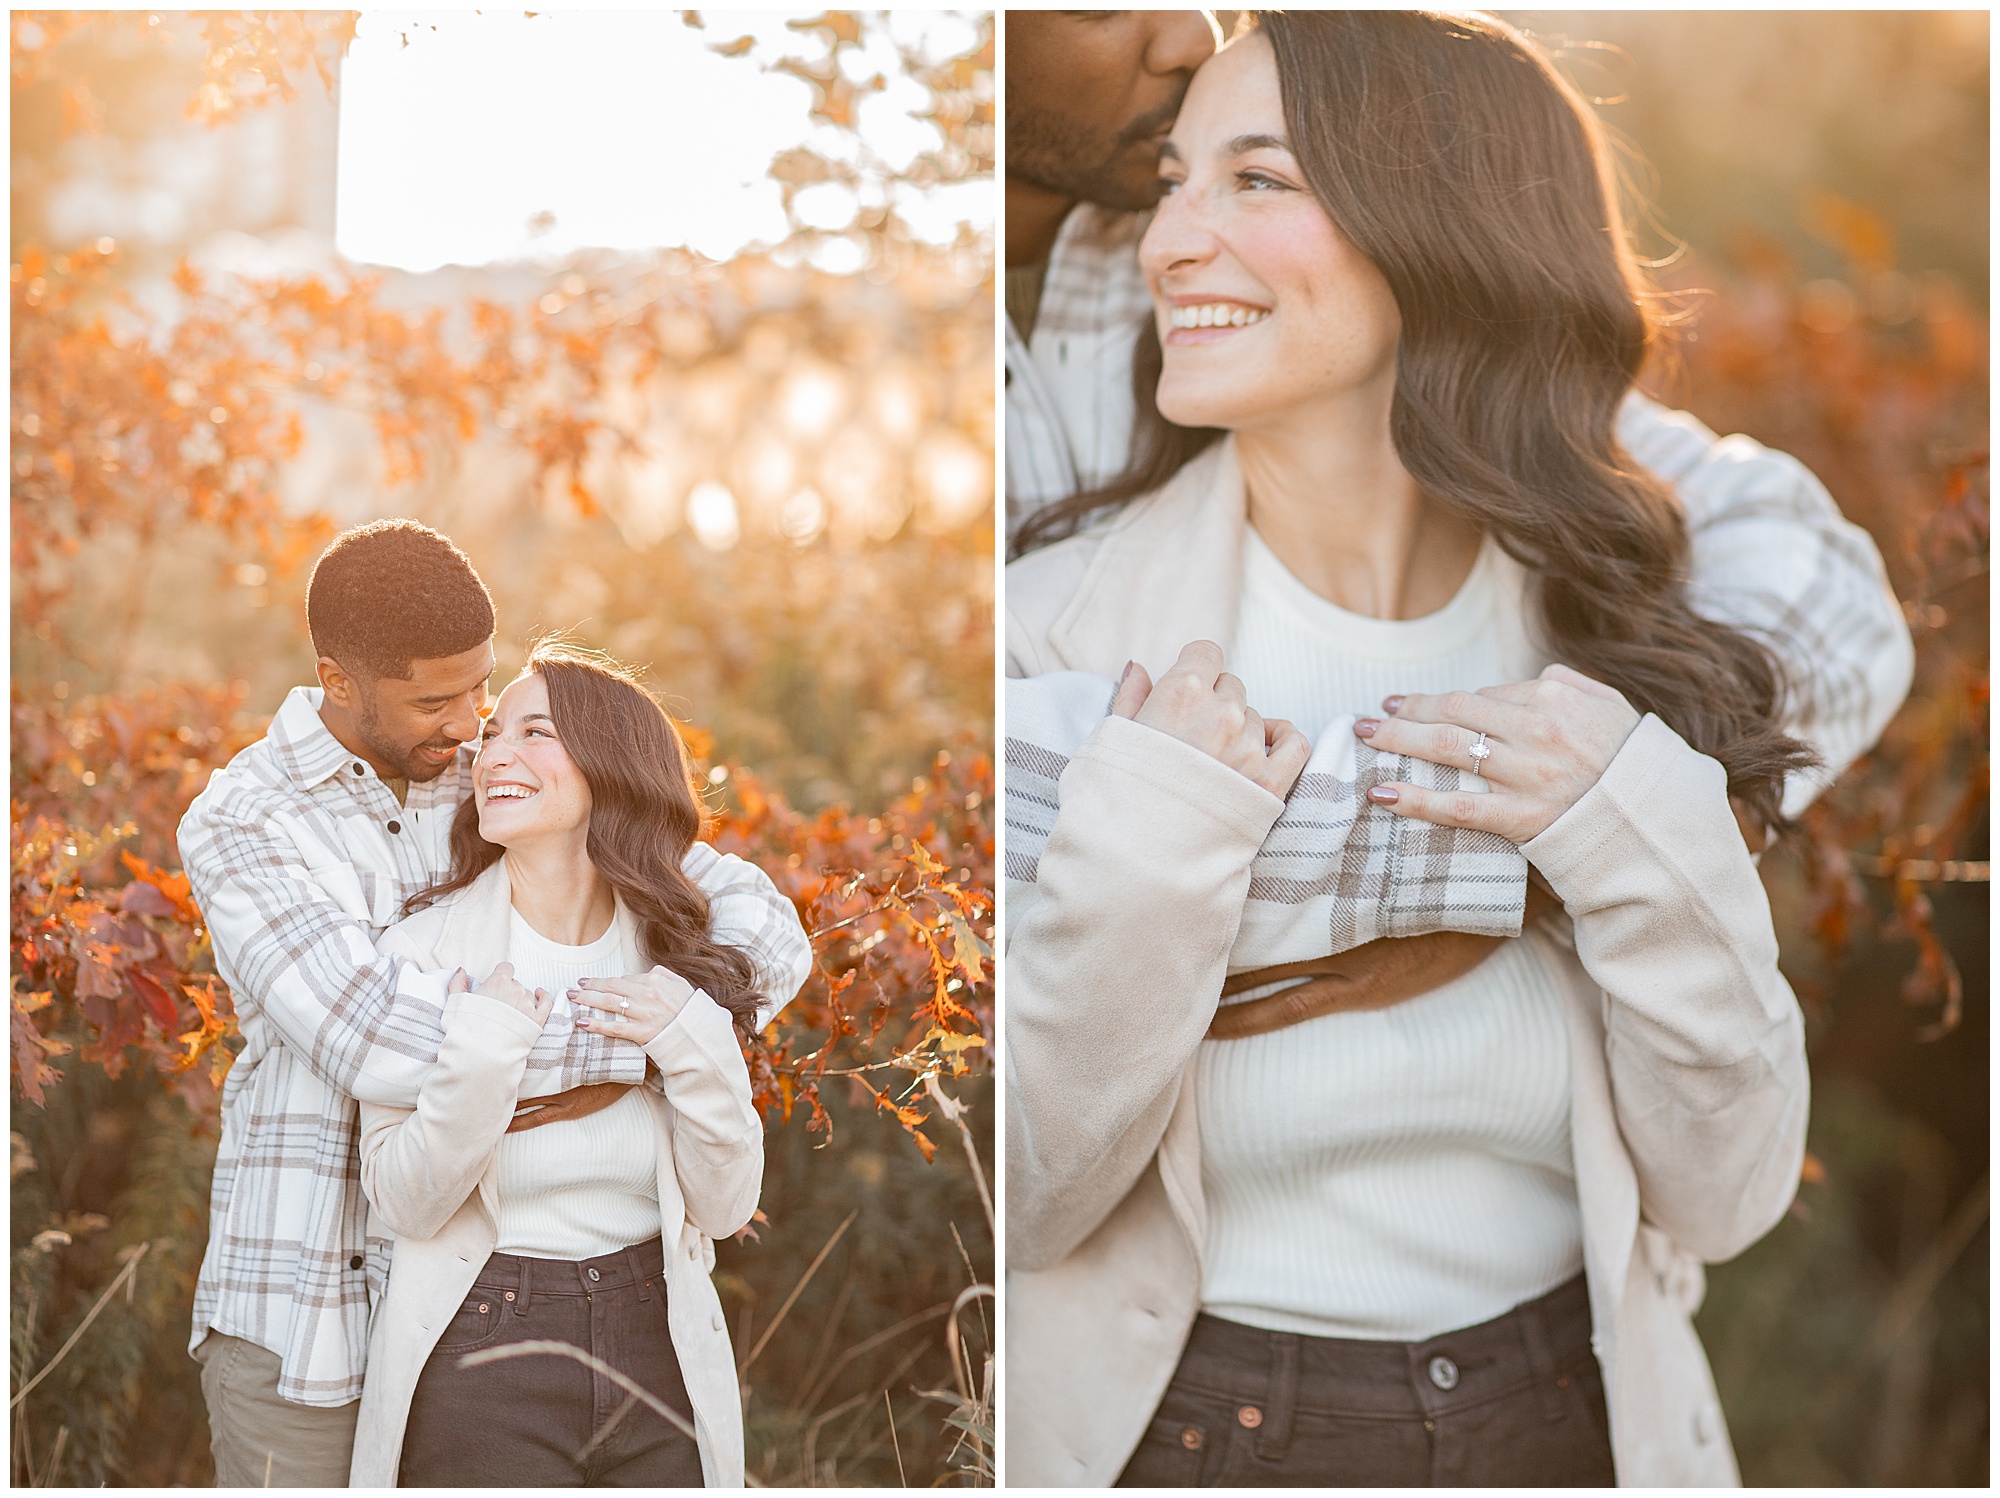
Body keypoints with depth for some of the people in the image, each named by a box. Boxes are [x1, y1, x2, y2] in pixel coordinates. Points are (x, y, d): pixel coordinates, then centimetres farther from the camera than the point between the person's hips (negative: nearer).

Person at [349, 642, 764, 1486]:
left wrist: (694, 1046, -12)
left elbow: (725, 1210, 1)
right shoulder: (425, 949, -6)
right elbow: (404, 1204, -9)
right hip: (480, 1355, -3)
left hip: (659, 1353, 3)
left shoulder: (675, 963, 2)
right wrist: (483, 1058, -22)